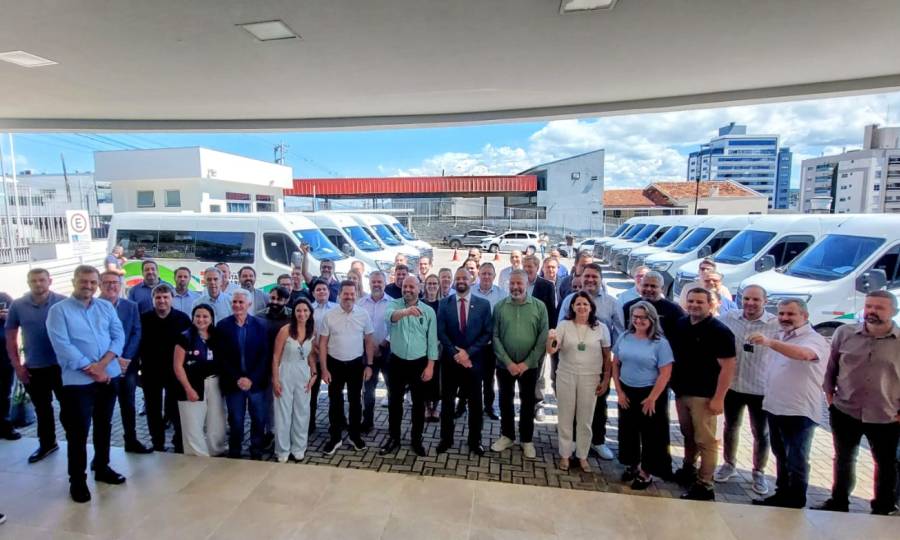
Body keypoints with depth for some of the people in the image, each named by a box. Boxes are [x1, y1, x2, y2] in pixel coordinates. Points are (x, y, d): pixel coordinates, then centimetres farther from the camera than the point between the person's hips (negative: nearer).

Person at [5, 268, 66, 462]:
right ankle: (47, 443, 33)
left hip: (61, 364, -3)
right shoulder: (17, 305, -1)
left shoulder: (63, 302, -7)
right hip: (34, 368, 3)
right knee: (42, 408, 17)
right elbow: (10, 337, 6)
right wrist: (17, 365, 0)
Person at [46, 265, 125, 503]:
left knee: (104, 425, 16)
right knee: (78, 431, 3)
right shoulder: (58, 310, -6)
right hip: (77, 380, -4)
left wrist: (102, 364, -15)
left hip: (109, 375, 4)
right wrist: (92, 369, -16)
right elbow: (63, 346, -14)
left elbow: (118, 336, 0)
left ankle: (102, 467, 32)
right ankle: (77, 479, 18)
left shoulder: (106, 307, 6)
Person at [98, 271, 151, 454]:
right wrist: (112, 359, -13)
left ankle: (131, 440, 21)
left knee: (128, 404, 10)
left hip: (128, 364, 3)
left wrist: (125, 359, -10)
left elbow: (136, 334, 2)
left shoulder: (131, 306, 7)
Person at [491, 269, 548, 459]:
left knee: (528, 403, 12)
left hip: (529, 365, -1)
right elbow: (495, 337, -5)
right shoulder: (499, 306, -3)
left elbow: (543, 338, -7)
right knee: (505, 401, 14)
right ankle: (507, 435, 33)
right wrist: (508, 362, -13)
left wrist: (527, 363, -12)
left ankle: (527, 440, 29)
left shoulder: (539, 306, -6)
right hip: (505, 364, 1)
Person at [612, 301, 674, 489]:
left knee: (651, 434, 9)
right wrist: (619, 391, -2)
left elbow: (665, 374, -13)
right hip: (627, 392, 4)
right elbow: (616, 365, 5)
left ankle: (646, 472, 24)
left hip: (651, 393, -4)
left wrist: (652, 398, -14)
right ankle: (632, 465, 35)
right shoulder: (625, 338, 0)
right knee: (628, 431, 15)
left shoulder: (660, 342, -12)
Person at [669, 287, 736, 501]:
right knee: (688, 435, 19)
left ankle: (704, 485, 9)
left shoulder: (719, 331, -12)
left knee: (705, 441, 1)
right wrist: (674, 384, 11)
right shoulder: (680, 325, 7)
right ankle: (688, 470, 35)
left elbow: (728, 367, -15)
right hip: (681, 392, 6)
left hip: (704, 396, -6)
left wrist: (719, 398, -18)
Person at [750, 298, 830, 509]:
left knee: (796, 460, 4)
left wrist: (769, 342, -52)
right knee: (781, 456, 20)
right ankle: (782, 495, 34)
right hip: (774, 407, 8)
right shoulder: (779, 338, 10)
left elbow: (803, 354, -38)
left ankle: (795, 502, 19)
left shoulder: (815, 339, -14)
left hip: (800, 411, -8)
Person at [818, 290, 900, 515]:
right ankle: (838, 502, 35)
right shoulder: (844, 333, -5)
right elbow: (831, 365, 6)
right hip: (844, 412, 2)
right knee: (843, 460, 18)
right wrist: (829, 391, 2)